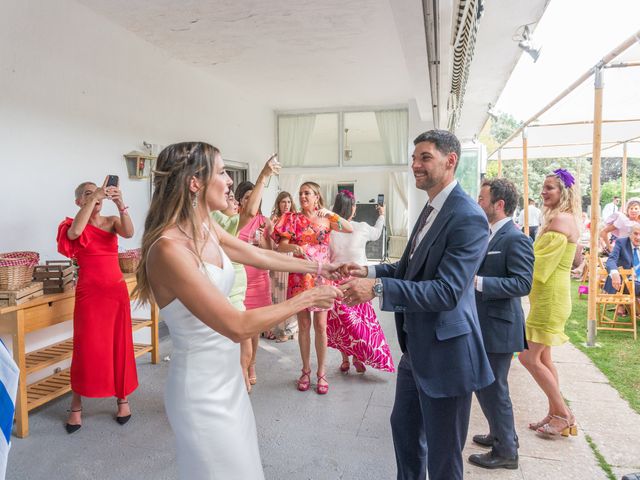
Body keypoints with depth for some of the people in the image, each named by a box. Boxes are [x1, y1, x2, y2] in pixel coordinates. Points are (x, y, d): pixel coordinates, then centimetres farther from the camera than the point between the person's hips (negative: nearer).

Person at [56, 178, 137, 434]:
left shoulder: (112, 221, 7)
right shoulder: (74, 224, 1)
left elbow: (129, 233, -15)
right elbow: (74, 233, -24)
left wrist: (120, 204, -28)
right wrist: (94, 198, -24)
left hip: (116, 290, 2)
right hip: (88, 292, -2)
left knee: (120, 346, 7)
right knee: (86, 348, 1)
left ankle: (122, 399, 22)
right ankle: (76, 407, 17)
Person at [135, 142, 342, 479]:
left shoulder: (207, 229, -1)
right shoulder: (169, 248, -28)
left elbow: (260, 256, 14)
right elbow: (237, 327, -28)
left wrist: (319, 267, 17)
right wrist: (306, 298, -20)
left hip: (226, 376, 8)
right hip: (201, 387, -8)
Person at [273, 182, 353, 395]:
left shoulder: (326, 218, 5)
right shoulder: (293, 218, 5)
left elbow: (350, 229, -10)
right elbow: (281, 245, -2)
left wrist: (330, 213, -15)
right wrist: (294, 247, -22)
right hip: (300, 277, 1)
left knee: (320, 326, 2)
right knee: (304, 325, 8)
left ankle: (321, 372, 15)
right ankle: (306, 370, 22)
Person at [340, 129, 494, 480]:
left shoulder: (467, 218, -21)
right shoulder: (431, 208, 9)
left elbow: (447, 291, -28)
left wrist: (379, 288, -34)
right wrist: (370, 272, 0)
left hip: (444, 352, -9)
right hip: (416, 346, 9)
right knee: (404, 426, 26)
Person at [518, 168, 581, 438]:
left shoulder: (560, 220, -16)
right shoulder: (563, 218, 16)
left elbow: (541, 264, -19)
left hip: (550, 296, -10)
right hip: (548, 295, 10)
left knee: (528, 356, -5)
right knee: (542, 357, 14)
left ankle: (564, 415, 6)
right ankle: (555, 415, 23)